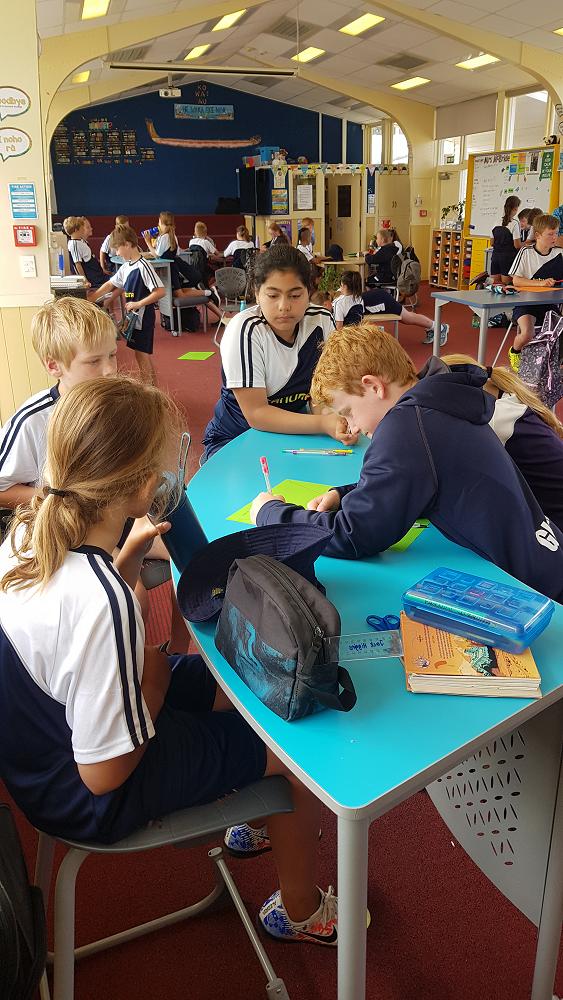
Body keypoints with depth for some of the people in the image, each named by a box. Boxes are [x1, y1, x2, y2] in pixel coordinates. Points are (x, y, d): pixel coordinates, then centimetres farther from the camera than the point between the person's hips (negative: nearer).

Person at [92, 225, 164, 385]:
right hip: (133, 317, 8)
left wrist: (138, 304, -22)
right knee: (144, 356, 14)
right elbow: (110, 284, 18)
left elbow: (160, 291, -23)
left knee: (141, 354, -5)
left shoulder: (144, 266, -17)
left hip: (143, 317, -8)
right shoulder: (126, 267, 9)